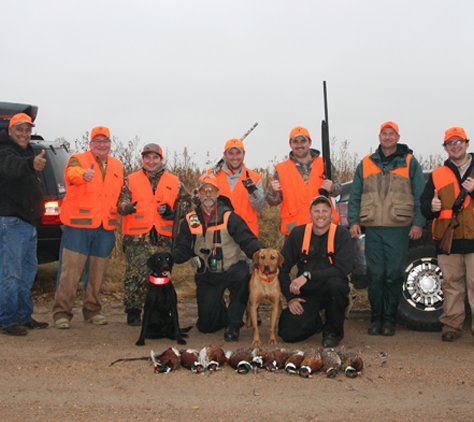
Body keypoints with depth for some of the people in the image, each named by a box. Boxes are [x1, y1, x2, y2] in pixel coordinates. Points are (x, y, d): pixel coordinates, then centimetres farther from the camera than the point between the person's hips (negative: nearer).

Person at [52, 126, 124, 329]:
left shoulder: (117, 166, 17)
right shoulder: (78, 159, -2)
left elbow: (121, 193, 28)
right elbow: (71, 173, -26)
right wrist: (83, 174, -49)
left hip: (106, 228, 5)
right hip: (78, 225, -5)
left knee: (97, 272, 11)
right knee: (70, 271, -3)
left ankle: (92, 310, 24)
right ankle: (62, 313, 4)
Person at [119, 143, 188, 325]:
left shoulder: (174, 182, 13)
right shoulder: (131, 180, 10)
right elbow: (121, 203, 3)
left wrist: (172, 213, -3)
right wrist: (126, 207, -20)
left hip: (164, 237, 2)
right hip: (137, 238, -1)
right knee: (136, 275, -4)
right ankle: (133, 311, 8)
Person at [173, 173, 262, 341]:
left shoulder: (230, 218, -6)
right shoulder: (190, 221, 3)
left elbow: (249, 242, -14)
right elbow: (182, 250, 4)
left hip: (232, 270, -3)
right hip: (207, 276, 3)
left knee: (242, 275, -39)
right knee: (206, 325, 1)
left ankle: (233, 324, -16)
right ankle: (226, 314, 38)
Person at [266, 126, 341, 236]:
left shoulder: (324, 164, 8)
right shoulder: (281, 169, 4)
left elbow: (337, 188, 7)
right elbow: (272, 201, 3)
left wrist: (331, 188, -17)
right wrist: (273, 191, -20)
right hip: (295, 230, -1)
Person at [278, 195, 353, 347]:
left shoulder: (341, 234, -8)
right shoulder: (298, 234, 1)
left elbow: (343, 269, -22)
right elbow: (282, 268, 3)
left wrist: (308, 276, -28)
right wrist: (290, 297, -7)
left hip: (331, 291, -2)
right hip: (306, 293, 2)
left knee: (335, 283, -37)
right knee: (289, 333, -17)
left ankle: (333, 330, -8)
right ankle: (315, 322, 20)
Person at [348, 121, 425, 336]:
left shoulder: (410, 162, 9)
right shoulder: (366, 164, 14)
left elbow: (420, 195, 6)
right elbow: (355, 196, 14)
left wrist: (418, 223, -3)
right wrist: (353, 221, 4)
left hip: (398, 229, -2)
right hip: (372, 229, 2)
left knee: (394, 276, -1)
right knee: (375, 275, 2)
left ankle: (389, 318, 11)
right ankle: (376, 318, 13)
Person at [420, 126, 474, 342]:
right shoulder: (437, 175, 17)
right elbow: (424, 205, 12)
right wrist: (432, 207, -10)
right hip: (448, 241, 2)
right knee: (452, 285, 4)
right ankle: (451, 325, 11)